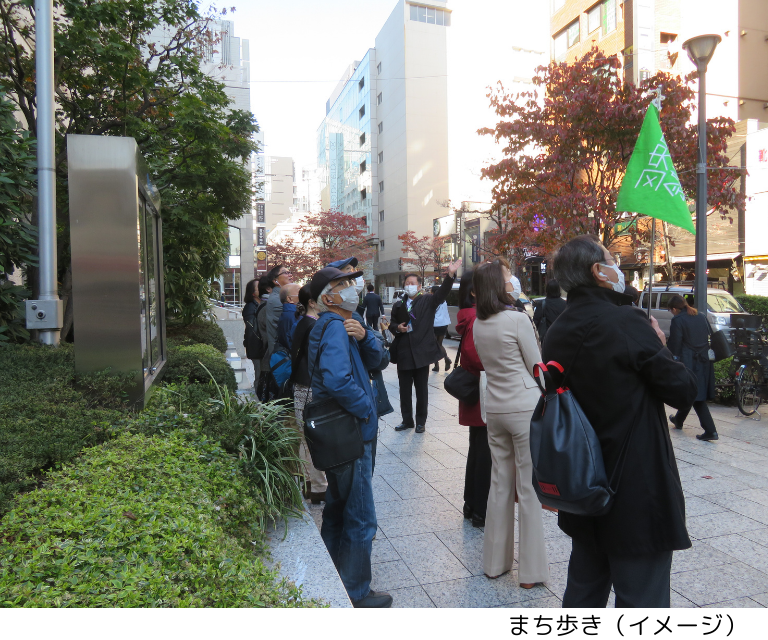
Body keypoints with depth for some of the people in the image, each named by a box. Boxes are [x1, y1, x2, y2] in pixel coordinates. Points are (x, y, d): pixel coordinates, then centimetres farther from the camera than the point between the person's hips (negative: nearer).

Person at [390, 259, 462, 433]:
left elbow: (442, 293, -15)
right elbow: (391, 324, 16)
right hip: (403, 353, 3)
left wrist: (450, 275, -29)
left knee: (421, 390, 6)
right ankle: (407, 420, 24)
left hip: (421, 352, -3)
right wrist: (397, 327, -8)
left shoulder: (428, 301, 1)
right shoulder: (398, 305, 11)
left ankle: (421, 421, 18)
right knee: (404, 390, 10)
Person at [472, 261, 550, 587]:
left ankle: (495, 561, 25)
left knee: (500, 484, 15)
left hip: (495, 408, 6)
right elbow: (537, 368, -7)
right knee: (529, 488, 4)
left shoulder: (478, 324, 4)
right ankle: (531, 569, 14)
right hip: (525, 407, -6)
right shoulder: (518, 318, -14)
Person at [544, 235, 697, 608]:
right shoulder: (627, 322, -19)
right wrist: (660, 347, 3)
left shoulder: (557, 332, 2)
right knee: (641, 595, 8)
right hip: (637, 489, -7)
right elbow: (683, 391, -14)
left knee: (584, 585, 22)